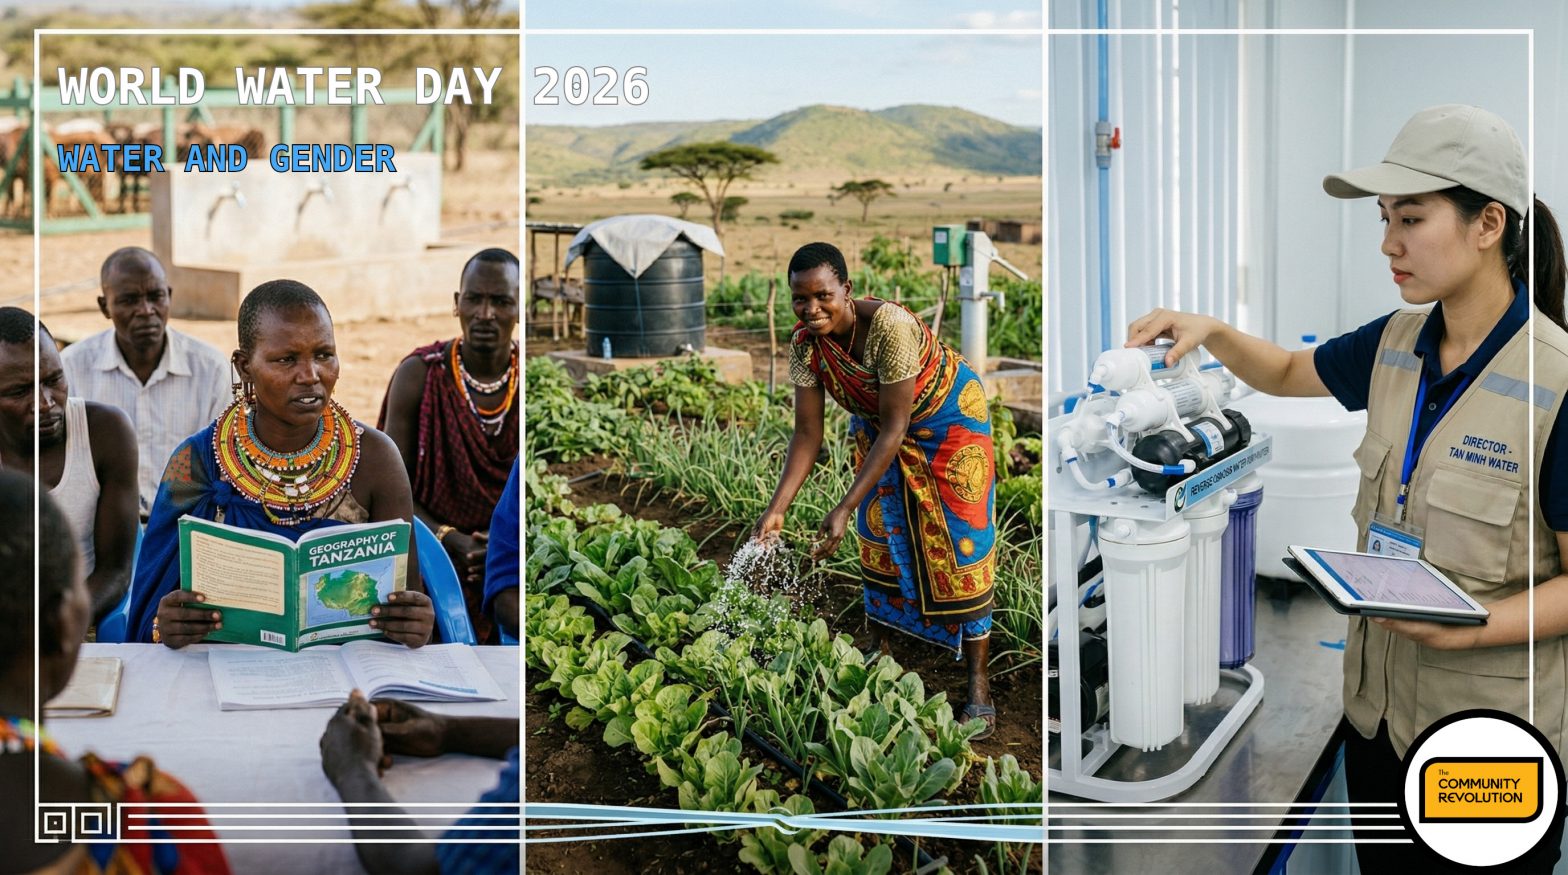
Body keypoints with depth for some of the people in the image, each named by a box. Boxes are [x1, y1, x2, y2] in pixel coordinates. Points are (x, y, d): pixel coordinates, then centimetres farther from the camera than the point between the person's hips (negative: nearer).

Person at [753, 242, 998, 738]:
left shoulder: (890, 326, -38)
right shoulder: (805, 343, -21)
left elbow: (894, 429, -34)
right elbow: (807, 435, -15)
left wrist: (845, 510, -36)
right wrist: (776, 509, -26)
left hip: (947, 418, -6)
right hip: (875, 423, 6)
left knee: (961, 547, -5)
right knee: (877, 536, 12)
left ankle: (979, 687, 1)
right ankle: (877, 650, 29)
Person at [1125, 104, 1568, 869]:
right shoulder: (1395, 345, -1)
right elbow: (1286, 374, 17)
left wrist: (1474, 627, -30)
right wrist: (1211, 332, -1)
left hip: (1490, 739, -6)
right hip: (1377, 702, 6)